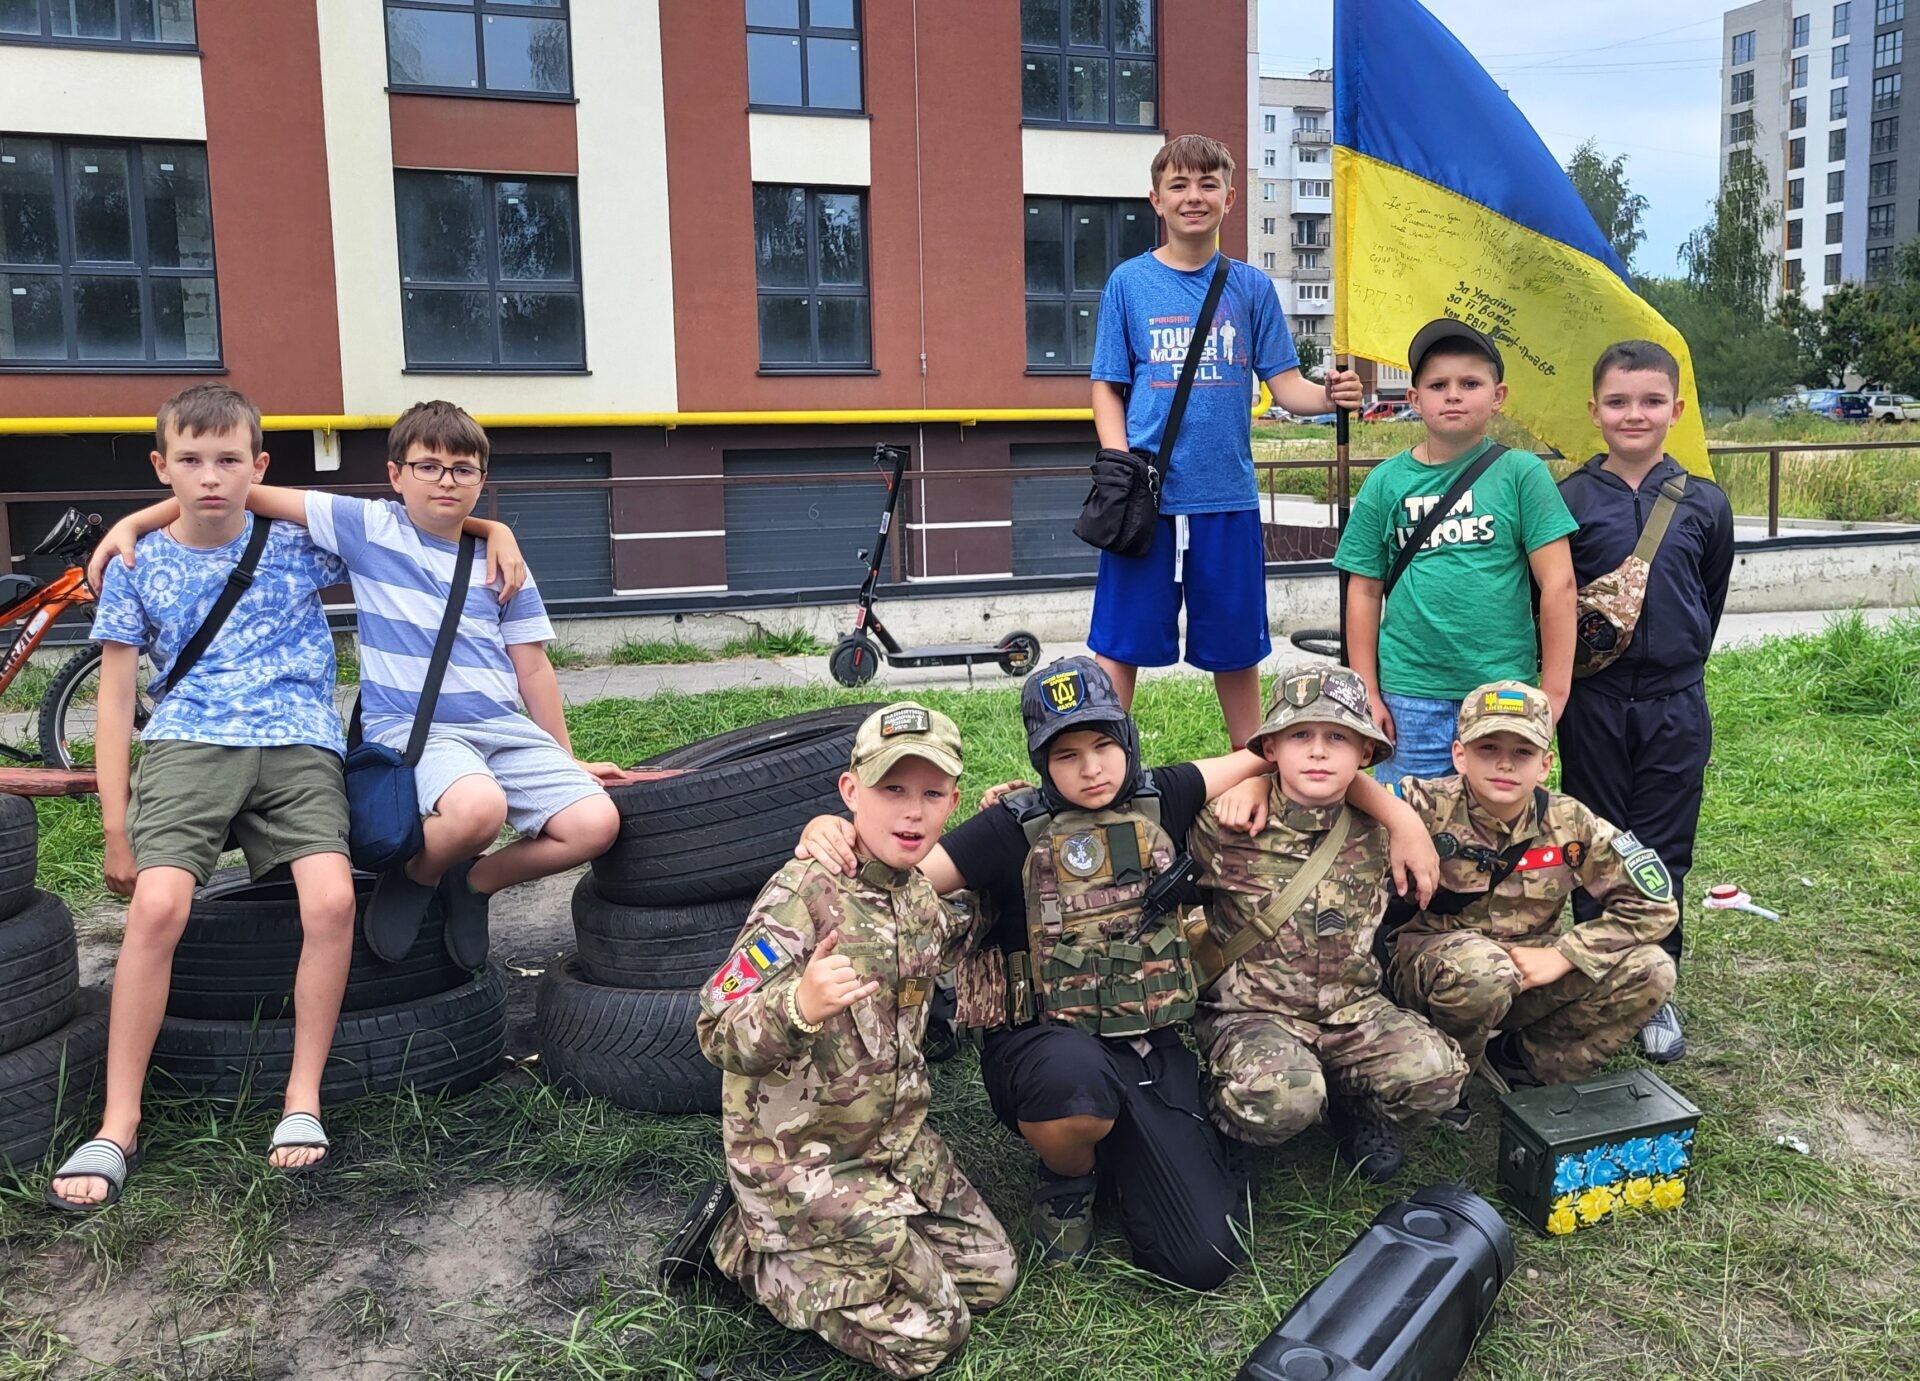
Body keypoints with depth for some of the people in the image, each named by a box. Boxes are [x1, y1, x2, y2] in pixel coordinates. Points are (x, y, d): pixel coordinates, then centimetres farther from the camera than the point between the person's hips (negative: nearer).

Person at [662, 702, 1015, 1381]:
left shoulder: (918, 891, 0)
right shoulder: (803, 895, -24)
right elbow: (719, 1034, -26)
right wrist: (799, 1005, -48)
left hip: (899, 1141, 8)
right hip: (802, 1157, -8)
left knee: (990, 1275, 12)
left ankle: (799, 1240, 20)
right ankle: (739, 1241, 8)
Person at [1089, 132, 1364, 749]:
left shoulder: (1252, 287, 7)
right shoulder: (1129, 282, 3)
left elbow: (1285, 385, 4)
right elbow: (1107, 389, 3)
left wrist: (1329, 395, -17)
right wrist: (1120, 465, -12)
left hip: (1227, 496, 2)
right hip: (1145, 496, -1)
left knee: (1236, 648, 12)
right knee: (1119, 643, 2)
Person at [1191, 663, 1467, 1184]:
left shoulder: (1376, 832, 2)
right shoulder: (1226, 828, -10)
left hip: (1352, 1008, 4)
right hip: (1253, 1011, -4)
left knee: (1436, 1075, -22)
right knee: (1281, 1101, -34)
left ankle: (1353, 1109, 11)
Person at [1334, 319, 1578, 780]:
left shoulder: (1520, 473, -2)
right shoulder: (1386, 482, 3)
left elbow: (1558, 584, -3)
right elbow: (1364, 591, 6)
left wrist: (1554, 692, -5)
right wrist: (1367, 693, 3)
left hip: (1503, 690, -1)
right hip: (1410, 694, 1)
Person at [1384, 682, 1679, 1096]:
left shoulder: (1569, 824, -7)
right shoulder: (1431, 809, -18)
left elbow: (1653, 904, -6)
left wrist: (1561, 956, -15)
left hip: (1528, 980, 5)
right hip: (1427, 977, -4)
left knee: (1650, 971, -14)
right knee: (1479, 968, -40)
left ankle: (1520, 1060, 1)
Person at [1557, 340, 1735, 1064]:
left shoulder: (1704, 503, 2)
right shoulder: (1569, 500, -3)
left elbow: (1711, 599, 13)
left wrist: (1680, 660, 12)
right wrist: (1571, 652, -2)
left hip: (1674, 702, 1)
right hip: (1592, 700, -1)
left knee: (1664, 852, 8)